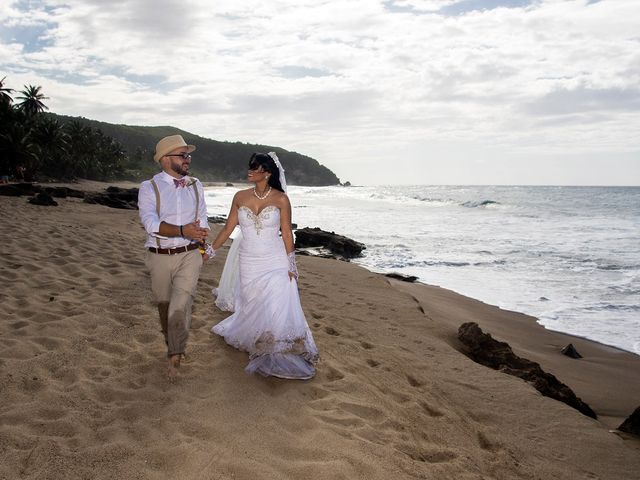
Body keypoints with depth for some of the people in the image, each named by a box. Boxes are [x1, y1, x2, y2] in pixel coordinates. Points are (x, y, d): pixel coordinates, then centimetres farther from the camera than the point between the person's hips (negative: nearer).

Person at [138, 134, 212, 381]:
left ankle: (174, 356, -5)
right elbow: (151, 223, -21)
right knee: (164, 306, 15)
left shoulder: (195, 186, 7)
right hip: (160, 257, -1)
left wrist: (203, 247, 20)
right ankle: (173, 348, 37)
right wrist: (182, 231, -34)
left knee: (181, 306, -16)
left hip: (189, 255, 1)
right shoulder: (149, 188, -7)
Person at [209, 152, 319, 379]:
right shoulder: (240, 197, 1)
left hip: (275, 263, -3)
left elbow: (287, 233, -3)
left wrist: (291, 265, -4)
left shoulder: (280, 199, -6)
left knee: (278, 310, -8)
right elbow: (228, 228, 8)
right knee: (252, 309, 10)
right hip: (248, 263, 3)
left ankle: (282, 359, 7)